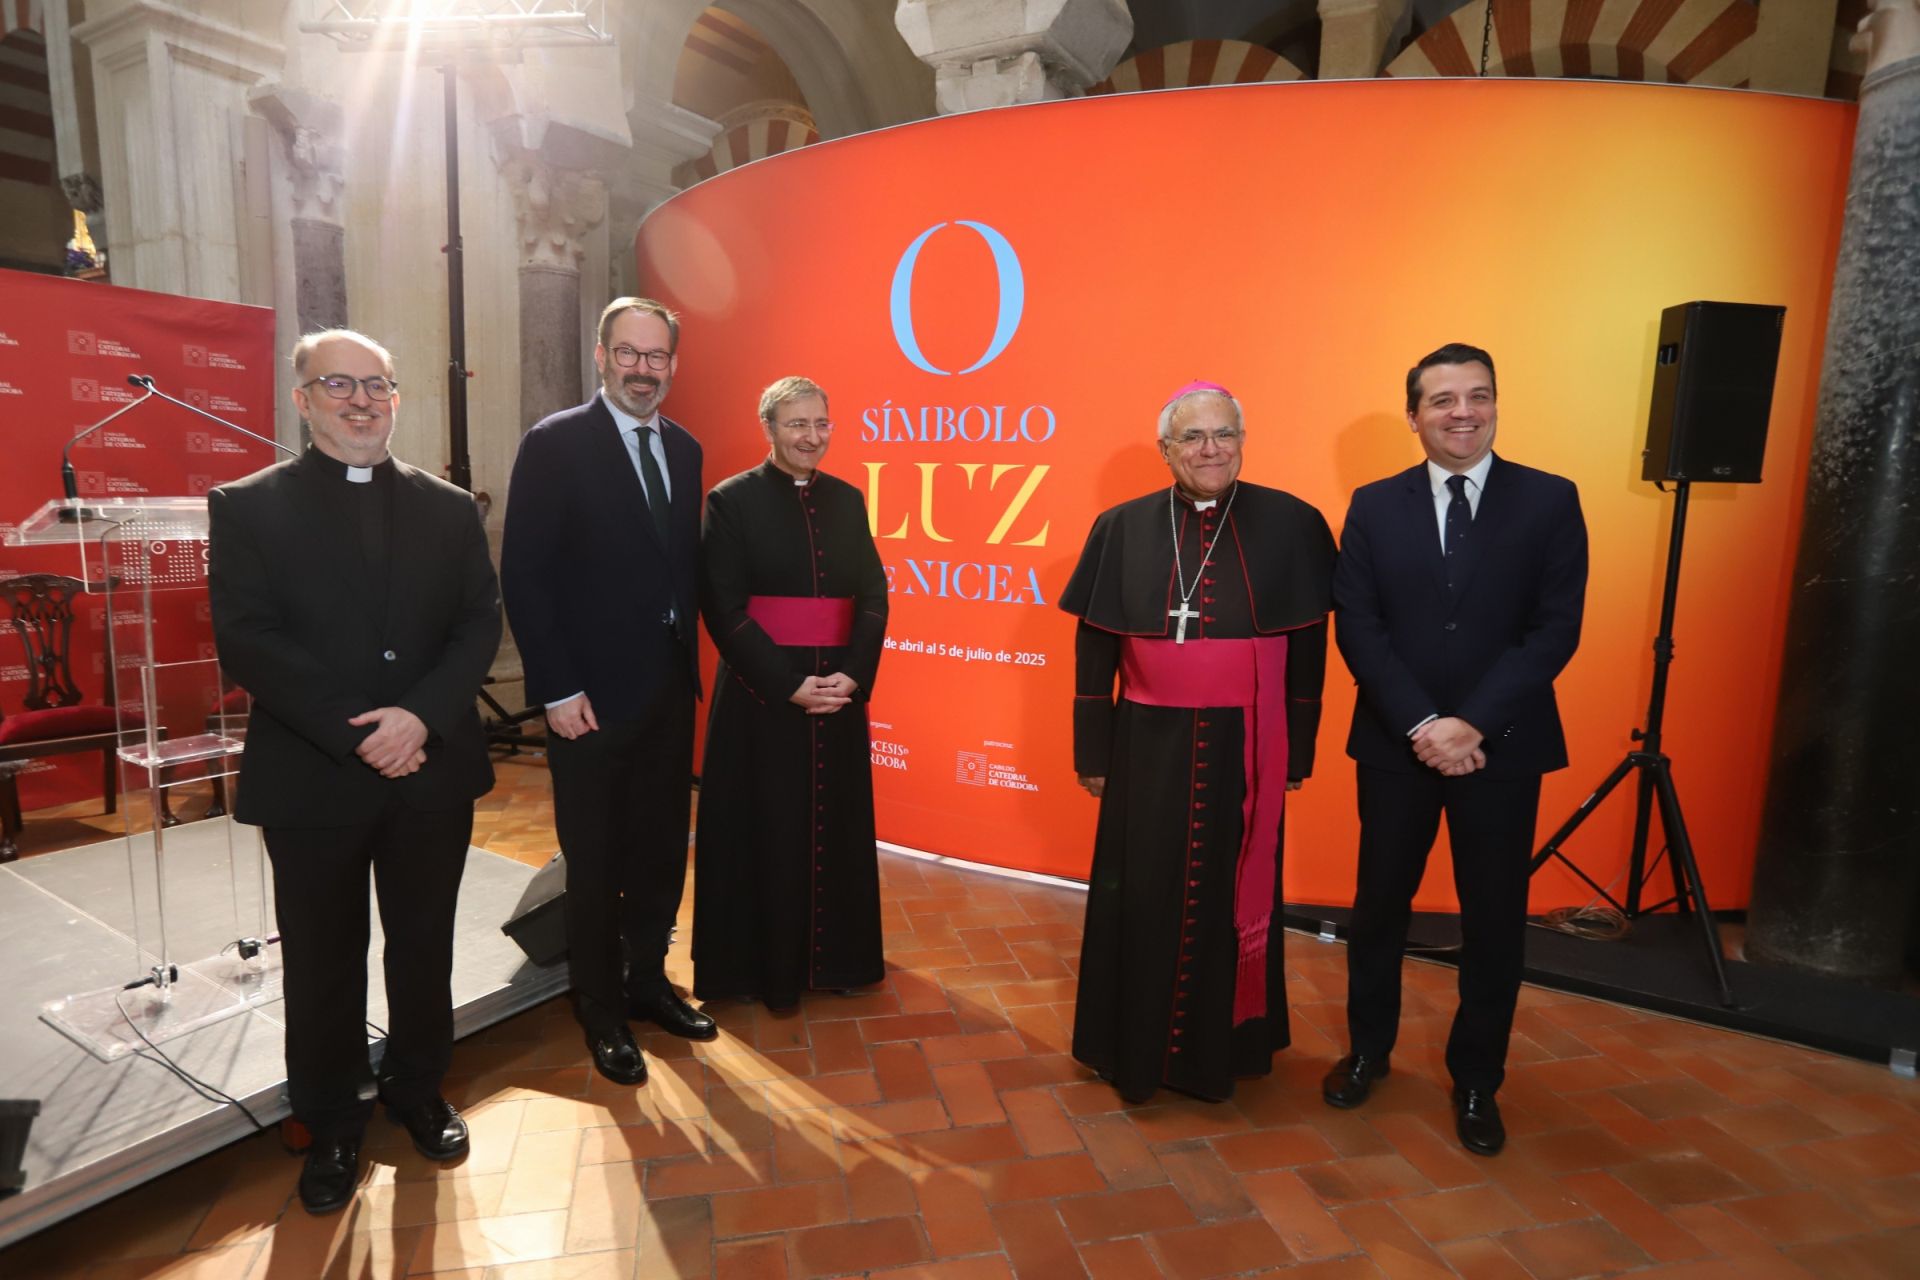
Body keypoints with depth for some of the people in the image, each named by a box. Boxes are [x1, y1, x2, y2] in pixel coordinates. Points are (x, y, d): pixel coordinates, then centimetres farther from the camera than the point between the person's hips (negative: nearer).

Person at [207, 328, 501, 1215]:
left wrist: (420, 715, -16)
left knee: (424, 950, 15)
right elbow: (245, 641, -9)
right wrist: (355, 731, -19)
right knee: (322, 965, 12)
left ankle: (417, 1092, 37)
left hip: (432, 771, 2)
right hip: (312, 779, -1)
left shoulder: (449, 508, 7)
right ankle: (331, 1126, 33)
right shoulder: (247, 507, 0)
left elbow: (480, 623, -1)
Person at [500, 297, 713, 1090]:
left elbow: (686, 563, 11)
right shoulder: (554, 444, -8)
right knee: (595, 863, 10)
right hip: (592, 696, -5)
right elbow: (524, 575, -11)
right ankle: (601, 1012, 29)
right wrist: (557, 689, -14)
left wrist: (690, 661, 5)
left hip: (671, 690, 5)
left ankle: (646, 981, 36)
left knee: (662, 852, 15)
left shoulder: (685, 450, 9)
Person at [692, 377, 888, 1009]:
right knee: (761, 831, 6)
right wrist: (789, 683, -17)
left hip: (840, 690, 4)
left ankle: (833, 956, 30)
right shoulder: (732, 499, -5)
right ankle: (764, 965, 24)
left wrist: (854, 675, -10)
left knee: (835, 825, 13)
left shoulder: (846, 500, 8)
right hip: (761, 692, -4)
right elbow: (722, 607, -10)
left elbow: (874, 595, 5)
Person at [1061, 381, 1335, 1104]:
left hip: (1245, 749, 0)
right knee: (1144, 899, 10)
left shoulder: (1290, 524, -2)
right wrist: (1093, 752, 1)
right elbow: (1093, 650, 2)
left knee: (1233, 896, 14)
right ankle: (1137, 1048, 31)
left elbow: (1309, 648, 2)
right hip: (1150, 747, 0)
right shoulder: (1123, 529, -1)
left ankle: (1225, 1045, 36)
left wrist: (1299, 749, 2)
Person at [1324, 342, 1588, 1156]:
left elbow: (1556, 630, -7)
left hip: (1504, 746, 0)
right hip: (1396, 744, 1)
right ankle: (1368, 1048, 35)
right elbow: (1355, 628, -5)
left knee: (1494, 918, 11)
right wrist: (1420, 724, -15)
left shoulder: (1551, 501, 0)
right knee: (1380, 903, 13)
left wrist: (1473, 723, -16)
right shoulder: (1374, 506, 2)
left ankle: (1476, 1081, 31)